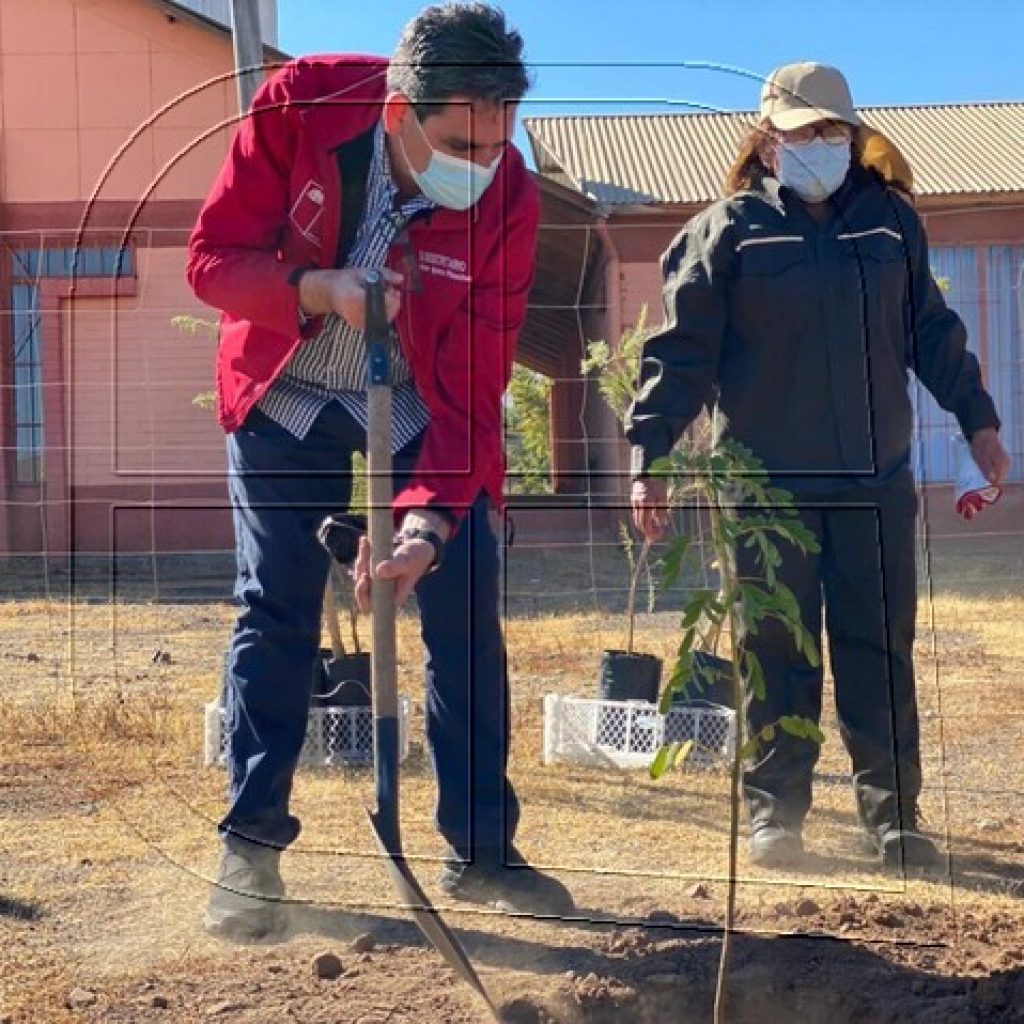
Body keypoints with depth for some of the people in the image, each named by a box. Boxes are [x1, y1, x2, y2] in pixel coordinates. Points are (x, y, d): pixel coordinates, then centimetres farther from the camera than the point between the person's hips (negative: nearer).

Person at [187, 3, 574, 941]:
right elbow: (214, 256, -17)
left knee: (467, 619, -2)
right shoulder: (299, 105, -24)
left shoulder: (508, 196, -23)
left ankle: (481, 847, 12)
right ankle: (252, 850, 7)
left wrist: (429, 519, -31)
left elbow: (473, 388, -21)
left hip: (419, 417, 1)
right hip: (285, 402, -1)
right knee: (274, 615, -4)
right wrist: (315, 287, -36)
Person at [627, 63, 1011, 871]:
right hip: (766, 483, -2)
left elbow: (932, 331, 18)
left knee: (880, 650, 5)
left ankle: (894, 814, 12)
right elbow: (682, 352, -4)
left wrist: (976, 418, 15)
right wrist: (649, 456, -11)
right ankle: (775, 811, 13)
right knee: (777, 652, 3)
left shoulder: (892, 221, 10)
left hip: (877, 480, 3)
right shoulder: (730, 231, -1)